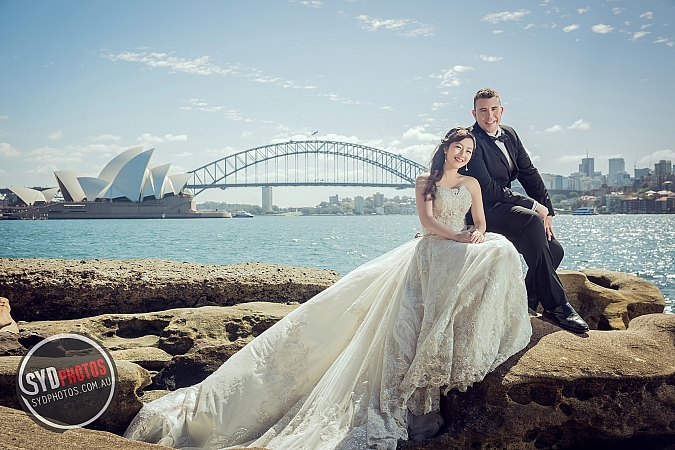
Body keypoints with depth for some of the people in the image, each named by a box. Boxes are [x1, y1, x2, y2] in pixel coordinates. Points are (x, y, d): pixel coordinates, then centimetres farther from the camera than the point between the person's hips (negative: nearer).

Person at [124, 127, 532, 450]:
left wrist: (477, 236, -12)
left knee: (501, 251, -30)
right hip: (430, 252, -2)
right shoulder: (425, 181, 11)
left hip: (468, 250, 2)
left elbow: (481, 223, 12)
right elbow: (428, 219, -4)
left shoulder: (472, 183, 19)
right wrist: (459, 236, -17)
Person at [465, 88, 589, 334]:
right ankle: (555, 305, -26)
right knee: (531, 222, -33)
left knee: (554, 249, -6)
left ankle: (526, 302, 12)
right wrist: (534, 207, -18)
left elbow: (529, 173, 12)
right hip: (486, 210, -8)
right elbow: (488, 189, -20)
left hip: (508, 206, 8)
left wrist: (547, 211, -1)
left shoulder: (509, 134, 12)